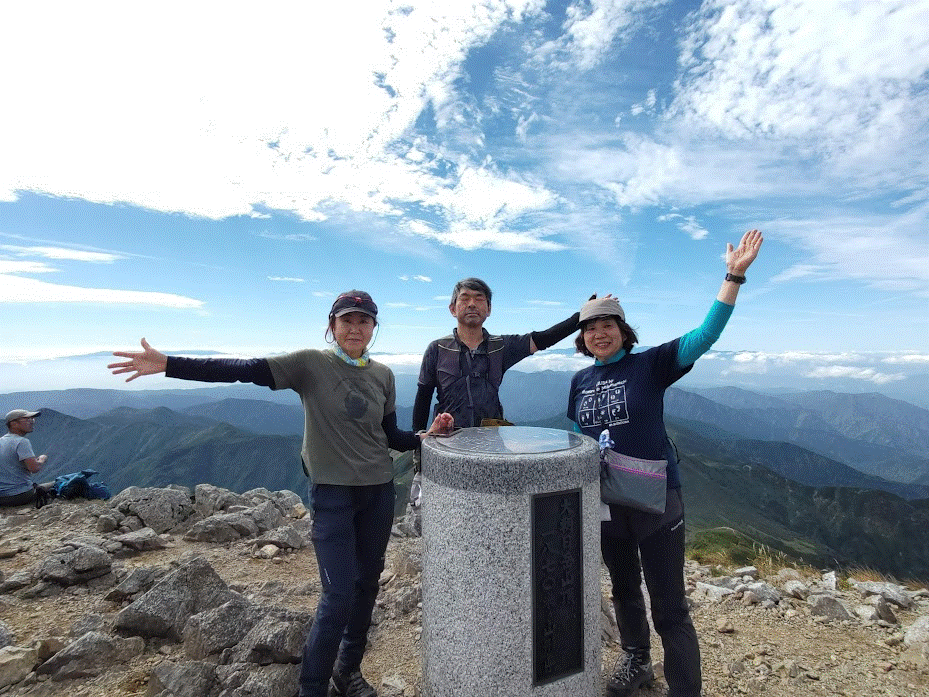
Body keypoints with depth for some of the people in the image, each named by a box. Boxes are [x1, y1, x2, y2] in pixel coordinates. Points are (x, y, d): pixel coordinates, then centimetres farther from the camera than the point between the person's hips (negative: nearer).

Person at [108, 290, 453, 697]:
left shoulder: (383, 375, 3)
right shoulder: (310, 364, -9)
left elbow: (390, 437, 8)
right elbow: (245, 370, -17)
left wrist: (425, 436, -8)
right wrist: (168, 365, -23)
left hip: (379, 491, 4)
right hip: (332, 493, -4)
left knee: (367, 584, 15)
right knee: (339, 595, -3)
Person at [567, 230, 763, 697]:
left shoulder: (650, 365, -10)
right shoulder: (579, 381, 3)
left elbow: (705, 335, -20)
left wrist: (734, 276, -26)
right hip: (604, 501, 5)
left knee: (669, 607, 3)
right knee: (623, 590, 24)